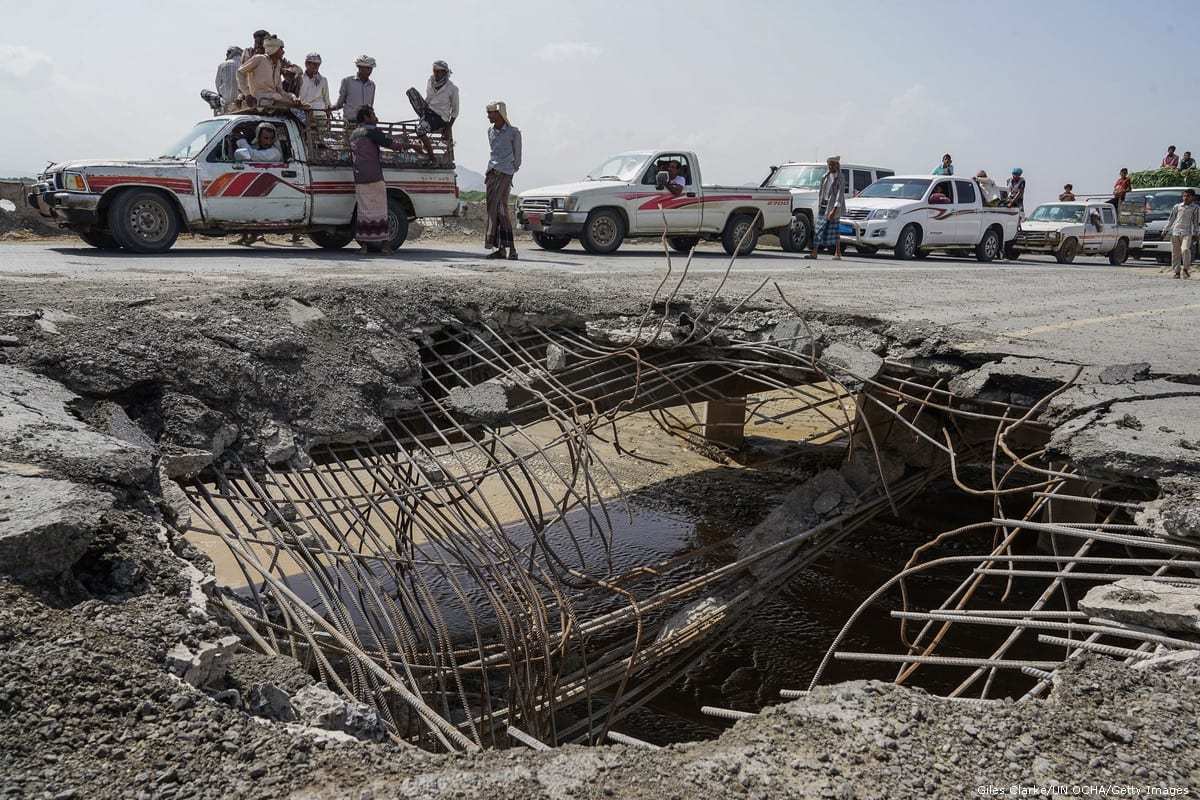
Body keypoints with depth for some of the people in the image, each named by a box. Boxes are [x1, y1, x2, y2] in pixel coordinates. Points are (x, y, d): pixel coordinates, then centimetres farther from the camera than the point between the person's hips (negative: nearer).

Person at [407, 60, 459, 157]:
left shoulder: (452, 89, -10)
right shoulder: (430, 82, 4)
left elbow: (455, 111, -2)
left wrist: (448, 129, -7)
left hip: (440, 118, -6)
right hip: (428, 111, 6)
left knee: (420, 129, -36)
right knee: (411, 91, -13)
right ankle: (424, 119, -14)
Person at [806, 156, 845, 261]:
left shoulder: (839, 178, -5)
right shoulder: (826, 176, 15)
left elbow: (840, 194, -12)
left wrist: (834, 210, -20)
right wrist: (819, 204, 13)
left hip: (833, 206, -6)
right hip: (823, 205, 6)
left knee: (834, 229, -5)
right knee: (819, 229, 2)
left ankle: (838, 253, 2)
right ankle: (814, 253, 2)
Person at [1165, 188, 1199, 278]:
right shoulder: (1177, 206, 13)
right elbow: (1171, 219, 16)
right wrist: (1165, 230, 11)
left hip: (1187, 232, -2)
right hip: (1175, 231, 2)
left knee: (1185, 250, -22)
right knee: (1175, 253, 1)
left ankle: (1186, 269, -7)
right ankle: (1177, 272, 8)